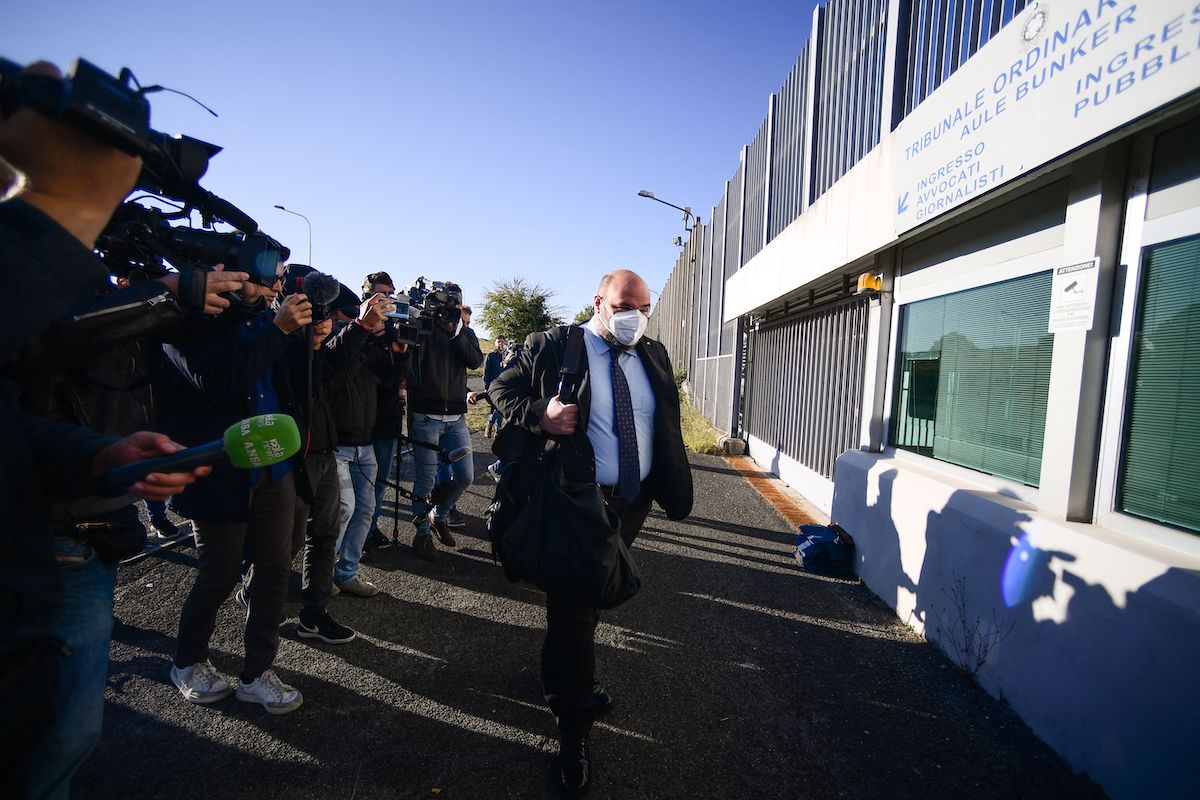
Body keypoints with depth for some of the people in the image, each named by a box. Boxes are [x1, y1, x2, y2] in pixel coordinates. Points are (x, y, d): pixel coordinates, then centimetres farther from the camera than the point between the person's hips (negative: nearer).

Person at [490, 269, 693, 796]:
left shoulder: (653, 355, 6)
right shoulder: (551, 347, -9)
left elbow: (668, 428, 10)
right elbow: (502, 389, -5)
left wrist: (675, 491, 4)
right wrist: (538, 414, -25)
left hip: (632, 502, 6)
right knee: (573, 609, 3)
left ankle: (566, 677, 50)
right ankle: (574, 731, 23)